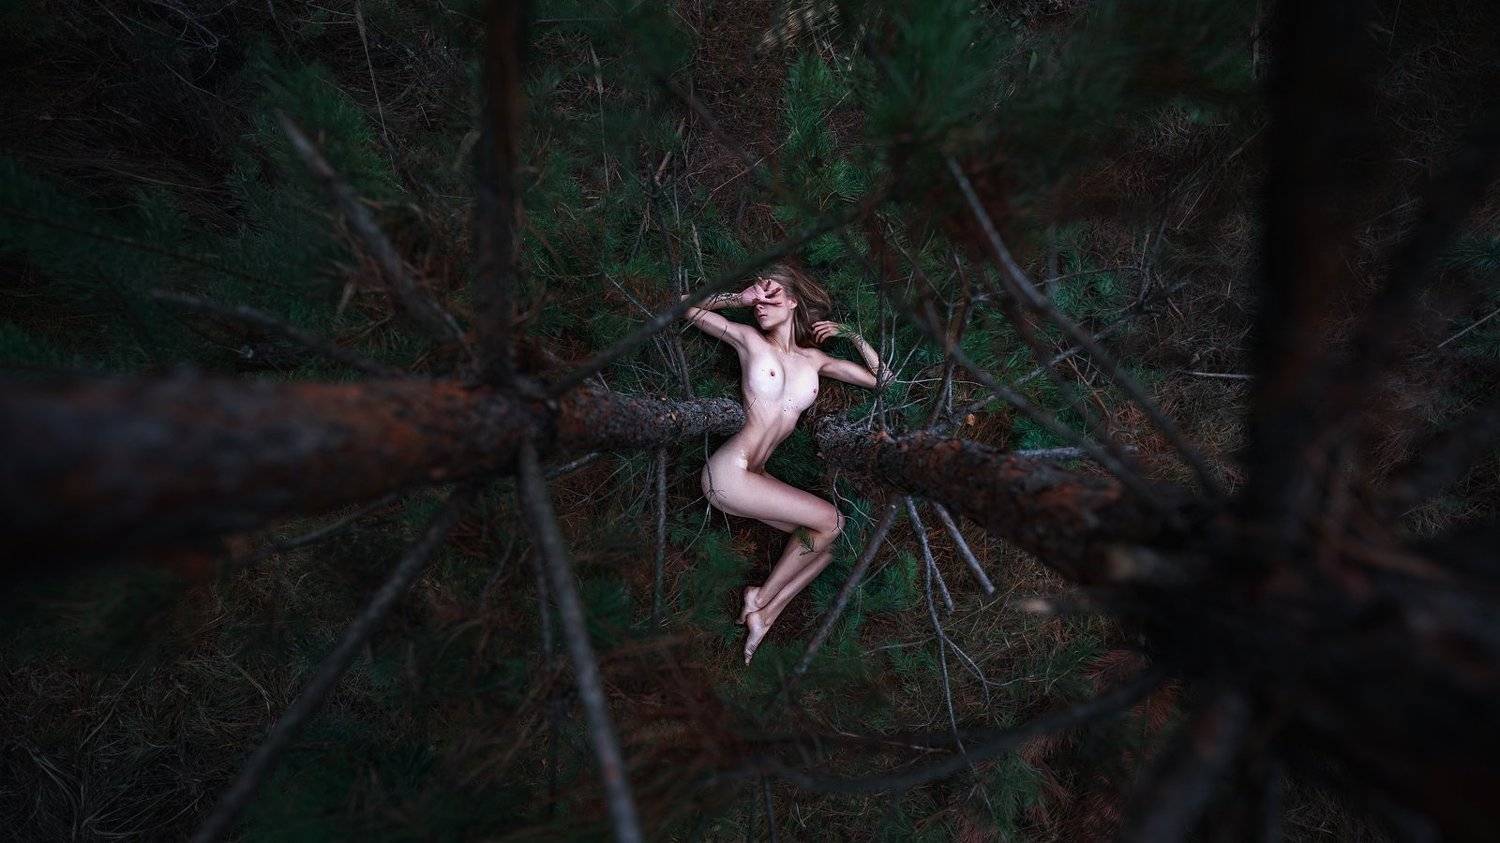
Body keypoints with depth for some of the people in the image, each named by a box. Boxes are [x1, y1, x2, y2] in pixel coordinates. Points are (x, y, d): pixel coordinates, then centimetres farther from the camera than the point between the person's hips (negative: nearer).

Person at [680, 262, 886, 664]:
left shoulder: (813, 357, 11)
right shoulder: (749, 338, -1)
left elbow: (881, 379, 13)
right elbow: (686, 305, 0)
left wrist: (850, 334, 9)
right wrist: (742, 297, -1)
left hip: (753, 476, 7)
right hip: (728, 471, -6)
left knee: (826, 543, 3)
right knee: (830, 520, -9)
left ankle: (764, 616, 7)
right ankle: (760, 599, 4)